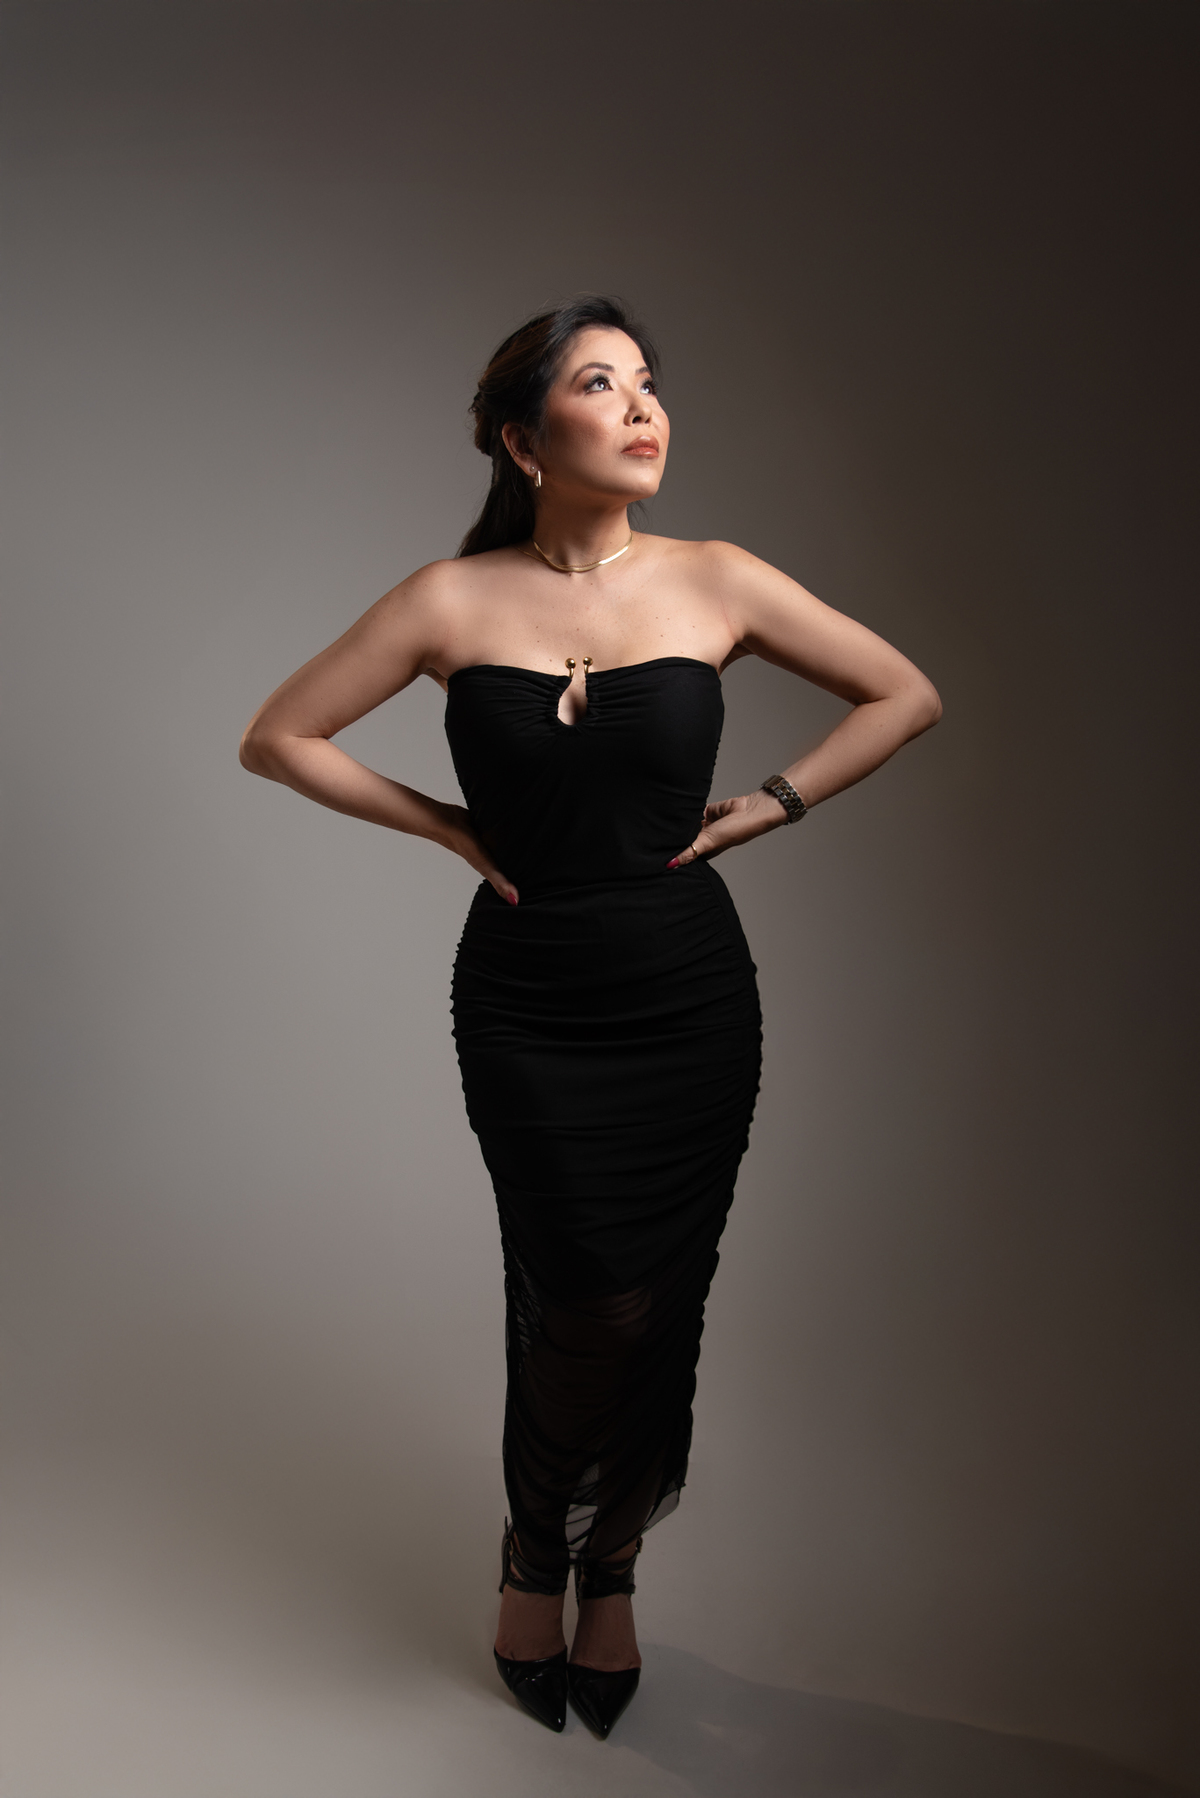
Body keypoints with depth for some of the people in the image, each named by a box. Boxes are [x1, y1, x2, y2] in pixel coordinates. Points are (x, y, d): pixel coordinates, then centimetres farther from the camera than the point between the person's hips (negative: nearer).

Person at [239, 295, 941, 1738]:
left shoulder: (717, 584, -3)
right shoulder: (454, 601, -5)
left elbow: (905, 696, 8)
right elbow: (277, 737, 2)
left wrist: (768, 806, 0)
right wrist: (446, 825, -4)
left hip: (692, 1003, 2)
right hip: (527, 1008, -1)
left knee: (657, 1310, 8)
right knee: (594, 1307, -3)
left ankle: (603, 1571, 36)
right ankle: (541, 1559, 30)